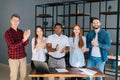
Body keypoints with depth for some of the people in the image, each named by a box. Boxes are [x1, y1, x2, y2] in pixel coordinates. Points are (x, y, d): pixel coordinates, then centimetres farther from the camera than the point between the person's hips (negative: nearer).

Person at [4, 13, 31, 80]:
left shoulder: (21, 32, 6)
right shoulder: (8, 33, -10)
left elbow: (25, 44, 1)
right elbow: (12, 46, -20)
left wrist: (26, 37, -21)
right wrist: (23, 39, -29)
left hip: (23, 57, 5)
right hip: (13, 58, -5)